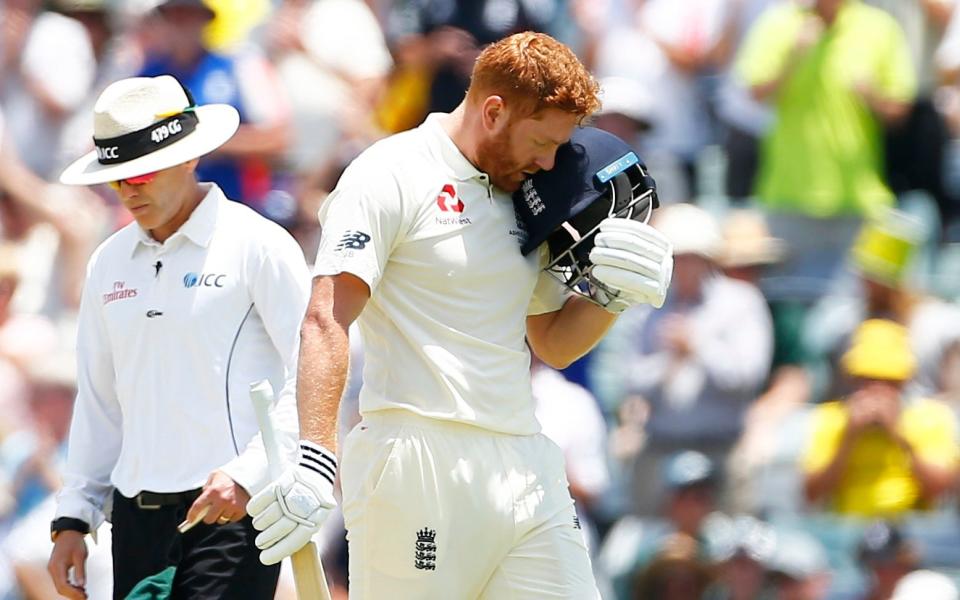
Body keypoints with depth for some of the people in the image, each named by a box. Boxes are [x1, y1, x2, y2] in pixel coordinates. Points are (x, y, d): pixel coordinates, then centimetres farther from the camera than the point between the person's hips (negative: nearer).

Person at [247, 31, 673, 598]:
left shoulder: (524, 199, 19)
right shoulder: (391, 178, -4)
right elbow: (326, 321, -14)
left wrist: (616, 290, 7)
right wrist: (313, 461, -25)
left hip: (525, 467, 7)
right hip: (419, 468, -7)